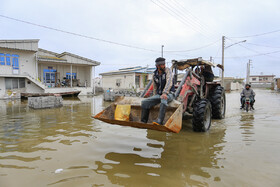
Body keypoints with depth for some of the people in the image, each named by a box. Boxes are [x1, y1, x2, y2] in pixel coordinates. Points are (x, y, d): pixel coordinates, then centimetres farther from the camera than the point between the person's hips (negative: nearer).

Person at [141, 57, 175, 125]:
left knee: (163, 99, -42)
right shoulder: (154, 75, 7)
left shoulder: (167, 70, -7)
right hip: (159, 94, 5)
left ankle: (159, 121, -48)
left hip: (169, 94, -4)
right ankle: (143, 122, -6)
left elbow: (169, 82, -25)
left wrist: (165, 93, -40)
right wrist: (154, 99, 12)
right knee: (144, 102, -15)